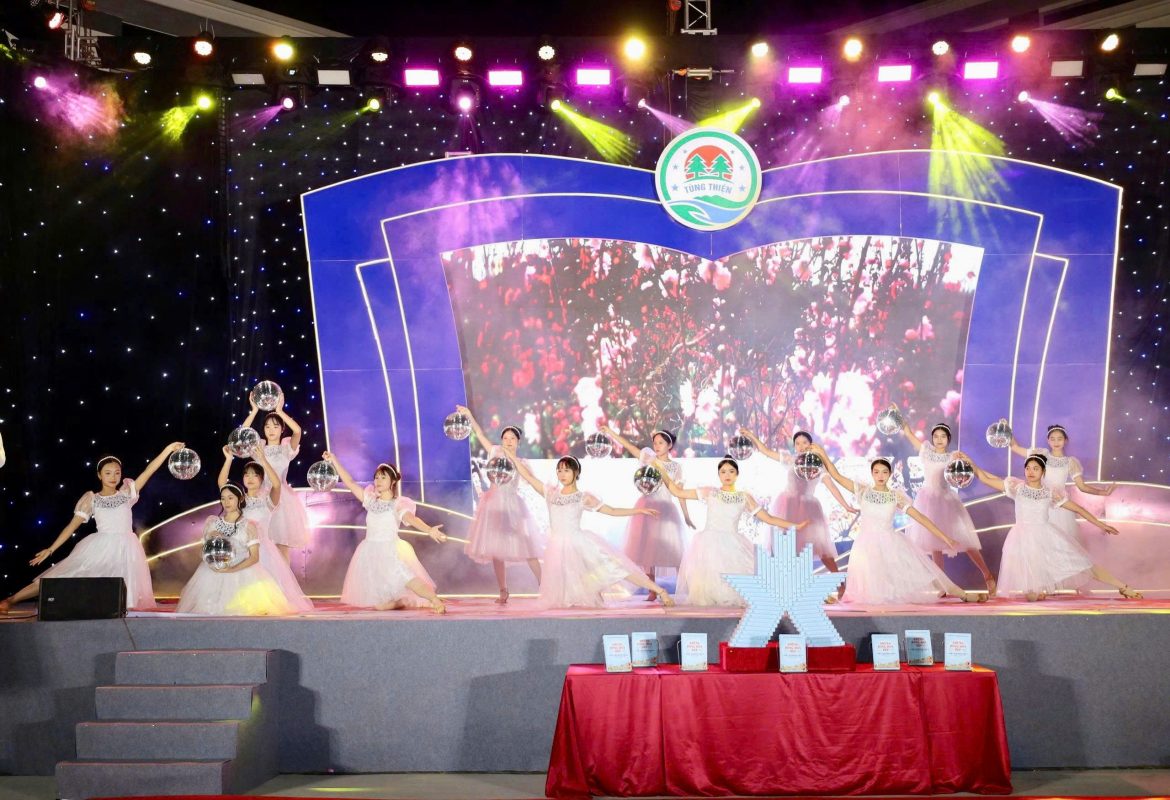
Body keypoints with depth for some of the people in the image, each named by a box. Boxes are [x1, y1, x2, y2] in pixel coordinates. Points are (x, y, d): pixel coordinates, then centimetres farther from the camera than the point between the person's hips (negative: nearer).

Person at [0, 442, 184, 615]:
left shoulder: (127, 492, 7)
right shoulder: (91, 499, 5)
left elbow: (148, 471, 1)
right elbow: (72, 525, 5)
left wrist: (168, 449, -6)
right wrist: (51, 549, 0)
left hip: (125, 549, 1)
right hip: (99, 548, -1)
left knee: (126, 597, -13)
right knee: (59, 577, -3)